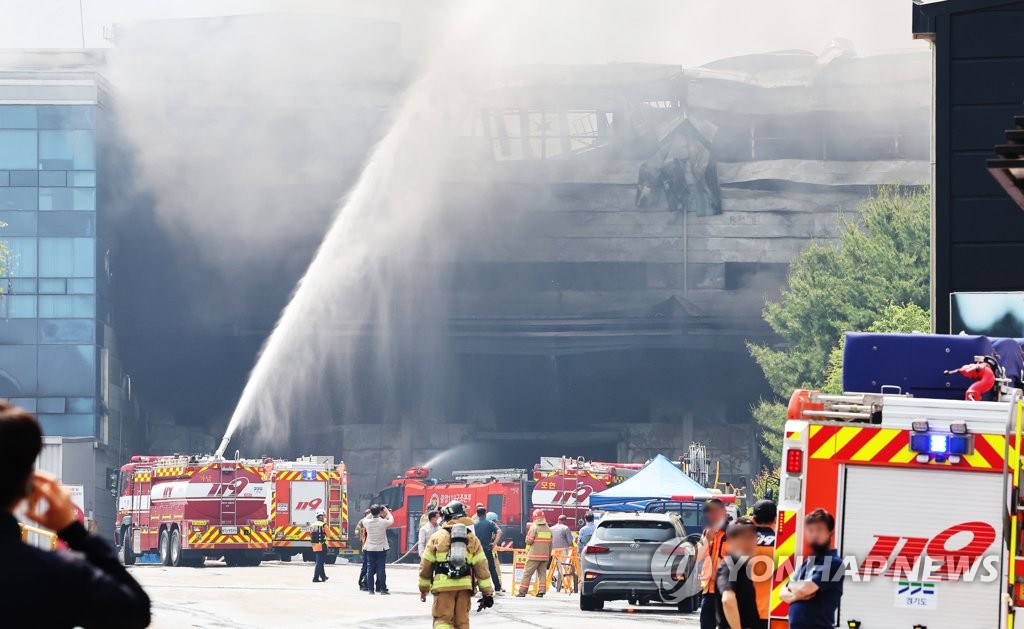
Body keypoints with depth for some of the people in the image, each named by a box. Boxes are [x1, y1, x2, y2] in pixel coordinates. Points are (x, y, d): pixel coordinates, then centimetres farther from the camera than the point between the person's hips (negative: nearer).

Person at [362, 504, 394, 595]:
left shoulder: (367, 522, -8)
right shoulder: (383, 522, -13)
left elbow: (364, 520, 17)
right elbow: (391, 520, 6)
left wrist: (372, 512, 24)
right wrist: (387, 511, 21)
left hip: (370, 549, 2)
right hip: (381, 549, -2)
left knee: (370, 569, 6)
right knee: (381, 569, 1)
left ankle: (370, 588, 5)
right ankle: (383, 588, 0)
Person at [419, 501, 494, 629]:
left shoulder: (437, 537, 5)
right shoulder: (472, 539, 11)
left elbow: (425, 565, 7)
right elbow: (481, 566, 7)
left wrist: (423, 589, 20)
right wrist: (487, 593, 9)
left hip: (443, 585, -2)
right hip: (464, 585, 2)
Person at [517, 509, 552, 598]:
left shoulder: (534, 528, -9)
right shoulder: (548, 529, 8)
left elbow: (529, 541, -12)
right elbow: (550, 544, 13)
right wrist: (549, 556, 20)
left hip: (534, 555, -5)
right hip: (545, 556, 5)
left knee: (527, 573, -1)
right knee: (542, 573, 10)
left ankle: (522, 591, -2)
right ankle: (541, 591, 4)